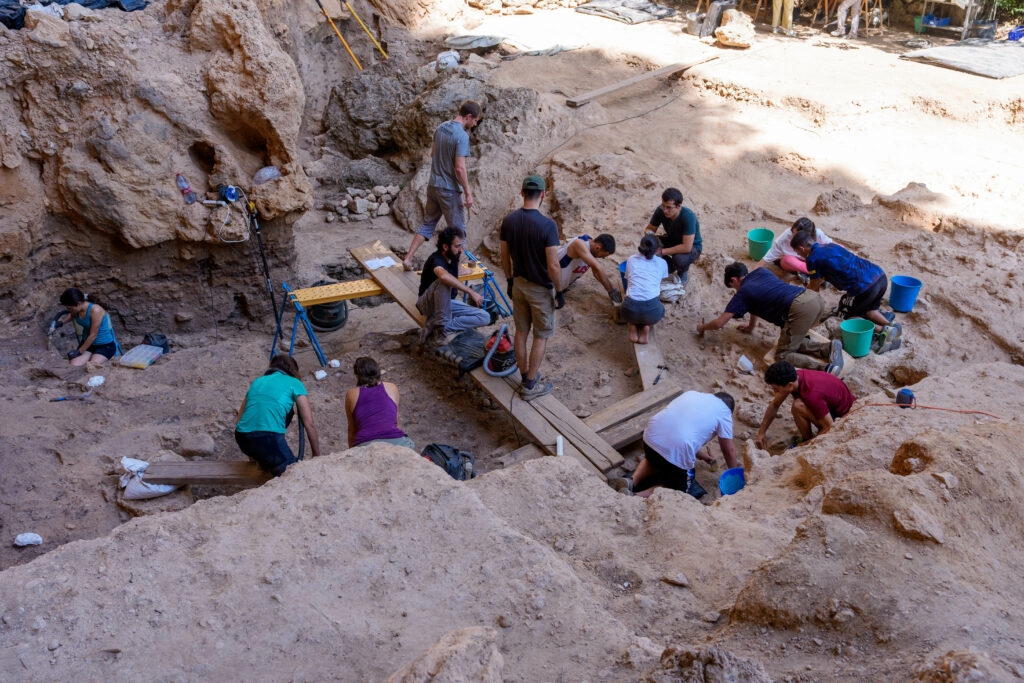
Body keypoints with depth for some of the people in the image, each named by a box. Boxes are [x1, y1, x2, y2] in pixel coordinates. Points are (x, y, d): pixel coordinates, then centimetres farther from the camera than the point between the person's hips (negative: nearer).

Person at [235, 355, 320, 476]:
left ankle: (262, 459, 21)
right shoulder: (294, 383, 10)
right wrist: (316, 456, 12)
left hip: (242, 440, 6)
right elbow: (309, 424, 4)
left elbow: (238, 420, 24)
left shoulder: (256, 382, 24)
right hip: (268, 440, -6)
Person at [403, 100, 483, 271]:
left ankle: (408, 259, 14)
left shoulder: (440, 128, 4)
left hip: (433, 185, 7)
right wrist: (468, 193, -16)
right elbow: (459, 168, -23)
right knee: (458, 230, 7)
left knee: (428, 224, 18)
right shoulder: (462, 136, -20)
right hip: (450, 190, -7)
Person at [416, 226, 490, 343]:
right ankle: (441, 324, -26)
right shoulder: (436, 260, -25)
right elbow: (444, 276, -50)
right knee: (443, 282, -39)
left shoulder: (453, 257, 1)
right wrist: (470, 292, -47)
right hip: (429, 304, -8)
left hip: (449, 302, 8)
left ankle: (436, 325, -16)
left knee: (485, 318, -14)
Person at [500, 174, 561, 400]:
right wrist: (559, 291, -8)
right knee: (541, 336, 9)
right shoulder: (547, 225, -23)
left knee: (521, 332, 18)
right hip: (541, 289, -5)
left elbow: (505, 257, 4)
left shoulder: (509, 221, -6)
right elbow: (553, 266, -22)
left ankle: (526, 375, 33)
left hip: (519, 284, 5)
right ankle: (530, 386, 14)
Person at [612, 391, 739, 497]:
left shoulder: (691, 393, 25)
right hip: (678, 450, -5)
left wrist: (697, 451, 42)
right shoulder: (724, 412, 10)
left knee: (652, 460, 39)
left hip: (650, 436, 6)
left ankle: (632, 480, 10)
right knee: (676, 487, 20)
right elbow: (729, 451, 14)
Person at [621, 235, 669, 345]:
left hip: (631, 311, 1)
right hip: (651, 311, -1)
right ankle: (647, 326, 7)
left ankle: (632, 325, 8)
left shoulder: (631, 259, 16)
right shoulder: (662, 263, 14)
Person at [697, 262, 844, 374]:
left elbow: (719, 323, 10)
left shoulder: (742, 293, 9)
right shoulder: (760, 272, 28)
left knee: (783, 355, -3)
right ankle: (828, 347, 3)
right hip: (815, 297, 8)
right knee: (793, 341, 24)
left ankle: (825, 368, -23)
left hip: (800, 308, -8)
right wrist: (751, 327, 49)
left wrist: (702, 327, 29)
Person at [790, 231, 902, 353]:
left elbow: (814, 288, 11)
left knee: (847, 315, 15)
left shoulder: (812, 258, -1)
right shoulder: (829, 246, 25)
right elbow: (820, 279, 40)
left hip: (864, 287, -8)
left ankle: (882, 330, -5)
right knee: (868, 310, 31)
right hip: (881, 276, 8)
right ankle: (890, 325, 5)